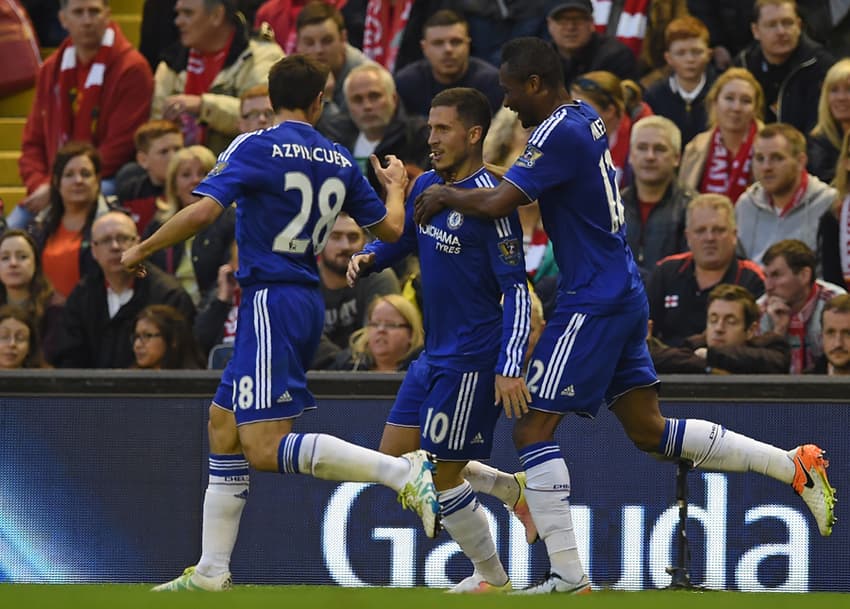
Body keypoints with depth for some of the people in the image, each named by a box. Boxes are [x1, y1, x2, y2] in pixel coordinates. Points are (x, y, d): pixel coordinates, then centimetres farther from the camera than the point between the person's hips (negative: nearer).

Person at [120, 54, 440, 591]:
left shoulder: (257, 148, -9)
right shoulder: (340, 161, 9)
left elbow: (204, 210, -19)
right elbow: (390, 227, 17)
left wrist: (141, 251, -5)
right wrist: (396, 186, 39)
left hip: (272, 300, -8)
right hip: (307, 301, 8)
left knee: (265, 448, -15)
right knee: (224, 423, 15)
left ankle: (405, 471, -26)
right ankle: (211, 571, 15)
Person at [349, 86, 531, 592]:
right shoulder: (427, 187, 7)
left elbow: (517, 289, -19)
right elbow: (402, 239, 25)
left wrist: (509, 368, -26)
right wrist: (368, 257, 1)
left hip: (472, 360, -9)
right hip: (435, 355, 9)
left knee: (439, 475, -5)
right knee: (394, 459, 10)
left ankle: (493, 577, 12)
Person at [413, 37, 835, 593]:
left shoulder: (559, 132, -17)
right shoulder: (585, 120, 12)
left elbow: (498, 203, -23)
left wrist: (447, 196, -4)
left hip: (592, 303, -10)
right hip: (622, 293, 10)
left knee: (533, 430, -7)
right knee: (648, 429, 13)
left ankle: (568, 575, -10)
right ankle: (795, 465, 11)